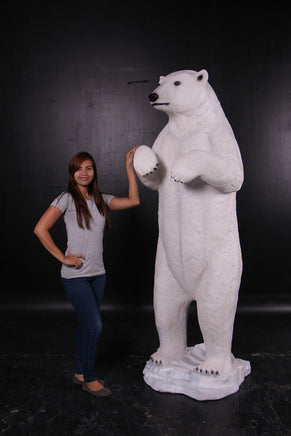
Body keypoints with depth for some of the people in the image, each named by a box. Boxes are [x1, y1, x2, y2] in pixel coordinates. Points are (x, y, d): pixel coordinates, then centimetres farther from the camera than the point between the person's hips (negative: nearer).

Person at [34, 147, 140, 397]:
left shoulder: (101, 200, 7)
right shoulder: (67, 199, -8)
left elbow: (133, 201, 3)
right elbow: (40, 229, -12)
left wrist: (130, 168, 0)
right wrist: (63, 257, -12)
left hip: (97, 274, 6)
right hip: (75, 275, -6)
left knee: (87, 325, 15)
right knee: (95, 325, -7)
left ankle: (80, 373, 31)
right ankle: (90, 378, 12)